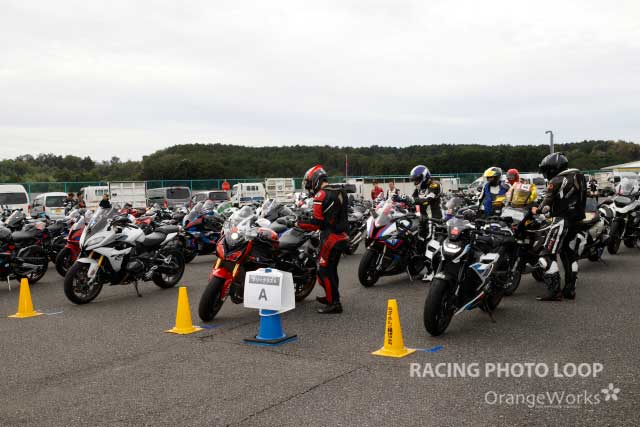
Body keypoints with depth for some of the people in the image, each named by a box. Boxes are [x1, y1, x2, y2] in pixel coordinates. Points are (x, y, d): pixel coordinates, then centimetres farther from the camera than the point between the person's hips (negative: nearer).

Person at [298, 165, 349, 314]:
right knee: (332, 268, 21)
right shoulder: (341, 192, 11)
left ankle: (334, 303, -3)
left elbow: (316, 222, -18)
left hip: (330, 238, -9)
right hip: (342, 236, 9)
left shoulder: (321, 196, -16)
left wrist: (300, 223, -3)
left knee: (324, 270, -3)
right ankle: (331, 296, 33)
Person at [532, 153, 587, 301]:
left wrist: (537, 210, 5)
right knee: (568, 253, 19)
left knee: (549, 254, -8)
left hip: (562, 220, -9)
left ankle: (554, 291, -13)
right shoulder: (579, 177, 15)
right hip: (577, 220, 9)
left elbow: (547, 203, -12)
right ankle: (570, 289, 23)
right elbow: (582, 199, 18)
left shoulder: (556, 181, -11)